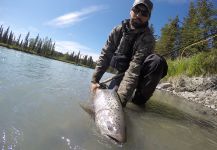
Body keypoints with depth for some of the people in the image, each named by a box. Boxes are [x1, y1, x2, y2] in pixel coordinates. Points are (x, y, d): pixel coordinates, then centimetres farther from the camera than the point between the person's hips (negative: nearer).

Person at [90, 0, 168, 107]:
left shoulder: (147, 38, -21)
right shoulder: (118, 30, -6)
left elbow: (135, 67, -33)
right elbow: (105, 55, -6)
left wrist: (122, 96, -41)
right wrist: (94, 80, -13)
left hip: (140, 73, -3)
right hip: (121, 72, 4)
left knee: (157, 61, -33)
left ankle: (139, 98, -13)